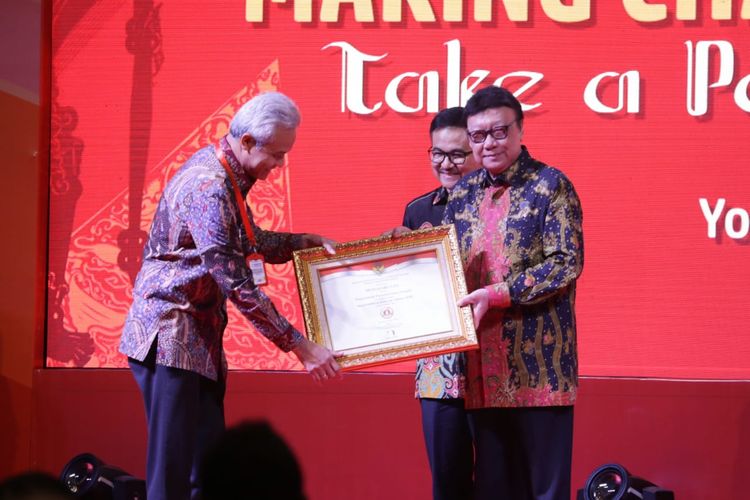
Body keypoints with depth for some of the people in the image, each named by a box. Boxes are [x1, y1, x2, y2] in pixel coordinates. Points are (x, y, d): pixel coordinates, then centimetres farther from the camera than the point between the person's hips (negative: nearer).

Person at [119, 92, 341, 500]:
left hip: (198, 339, 10)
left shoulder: (225, 173, 9)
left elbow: (248, 243, 26)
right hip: (170, 337, -10)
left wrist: (305, 242, 10)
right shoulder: (208, 188, -22)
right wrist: (300, 347, -21)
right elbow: (238, 286, -24)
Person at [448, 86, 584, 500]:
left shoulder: (550, 186, -4)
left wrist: (497, 294, -17)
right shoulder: (464, 193, 14)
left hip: (538, 363, -5)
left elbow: (566, 265, -12)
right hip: (483, 365, 5)